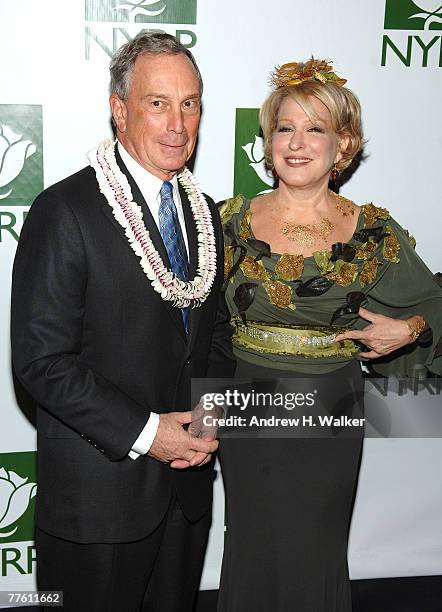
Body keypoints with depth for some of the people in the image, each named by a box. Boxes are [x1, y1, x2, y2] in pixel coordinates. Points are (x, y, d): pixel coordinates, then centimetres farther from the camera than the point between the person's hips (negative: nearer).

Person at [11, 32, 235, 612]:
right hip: (99, 485, -6)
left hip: (187, 475, 6)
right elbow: (41, 358, -18)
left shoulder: (205, 212, 6)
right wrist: (144, 432, -19)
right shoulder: (66, 211, -15)